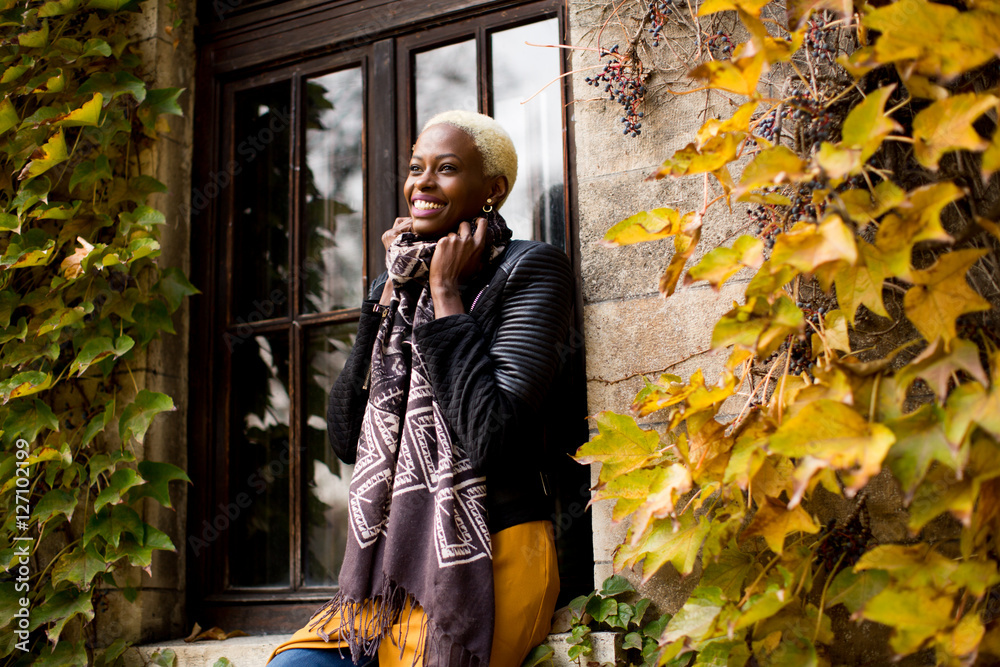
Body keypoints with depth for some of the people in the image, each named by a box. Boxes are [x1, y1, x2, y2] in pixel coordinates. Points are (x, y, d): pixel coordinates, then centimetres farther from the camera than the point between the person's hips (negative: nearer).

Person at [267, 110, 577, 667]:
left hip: (490, 566, -6)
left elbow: (492, 435, -18)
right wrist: (393, 292, 3)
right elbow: (347, 438, 6)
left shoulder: (530, 270, -4)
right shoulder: (403, 282, 15)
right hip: (400, 565, 6)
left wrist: (446, 294, -10)